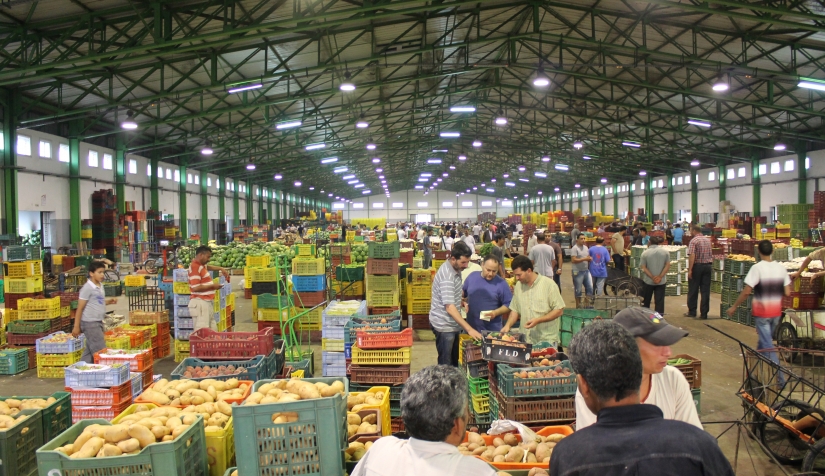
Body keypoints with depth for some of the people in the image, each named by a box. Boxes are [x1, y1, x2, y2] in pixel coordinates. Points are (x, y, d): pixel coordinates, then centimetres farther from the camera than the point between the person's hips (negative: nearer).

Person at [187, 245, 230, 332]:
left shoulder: (201, 266, 13)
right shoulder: (195, 267, -16)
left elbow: (208, 266, 39)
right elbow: (195, 288, -23)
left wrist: (221, 269, 24)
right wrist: (212, 286, -12)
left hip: (207, 303, 10)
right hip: (200, 303, -10)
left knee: (213, 330, 12)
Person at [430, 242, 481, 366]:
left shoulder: (456, 269, 2)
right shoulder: (447, 276, -27)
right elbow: (450, 308, -34)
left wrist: (462, 302, 3)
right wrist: (469, 329, -37)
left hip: (452, 323, 9)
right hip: (444, 325, -9)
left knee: (454, 360, 19)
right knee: (445, 364, 2)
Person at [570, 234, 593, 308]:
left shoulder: (585, 247, 12)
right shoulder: (575, 248, -12)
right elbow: (573, 260, -19)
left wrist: (590, 258, -4)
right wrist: (584, 259, -21)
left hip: (586, 271, 7)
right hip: (578, 272, -7)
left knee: (590, 287, 7)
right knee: (578, 290, 1)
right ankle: (578, 306, 12)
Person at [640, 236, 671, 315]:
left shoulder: (645, 253, -7)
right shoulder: (665, 252, -2)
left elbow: (643, 267, -11)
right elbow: (668, 266, -6)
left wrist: (652, 277, -12)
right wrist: (660, 277, -10)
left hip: (648, 281, -1)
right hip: (661, 281, 1)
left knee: (646, 301, 14)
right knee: (660, 301, 3)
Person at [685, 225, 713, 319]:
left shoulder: (694, 240, -11)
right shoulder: (708, 240, 10)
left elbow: (692, 255, -19)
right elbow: (710, 254, 19)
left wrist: (690, 269, -20)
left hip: (697, 266, -5)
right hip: (708, 266, 5)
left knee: (693, 290, 5)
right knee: (705, 290, 5)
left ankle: (692, 311, 10)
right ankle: (704, 313, 5)